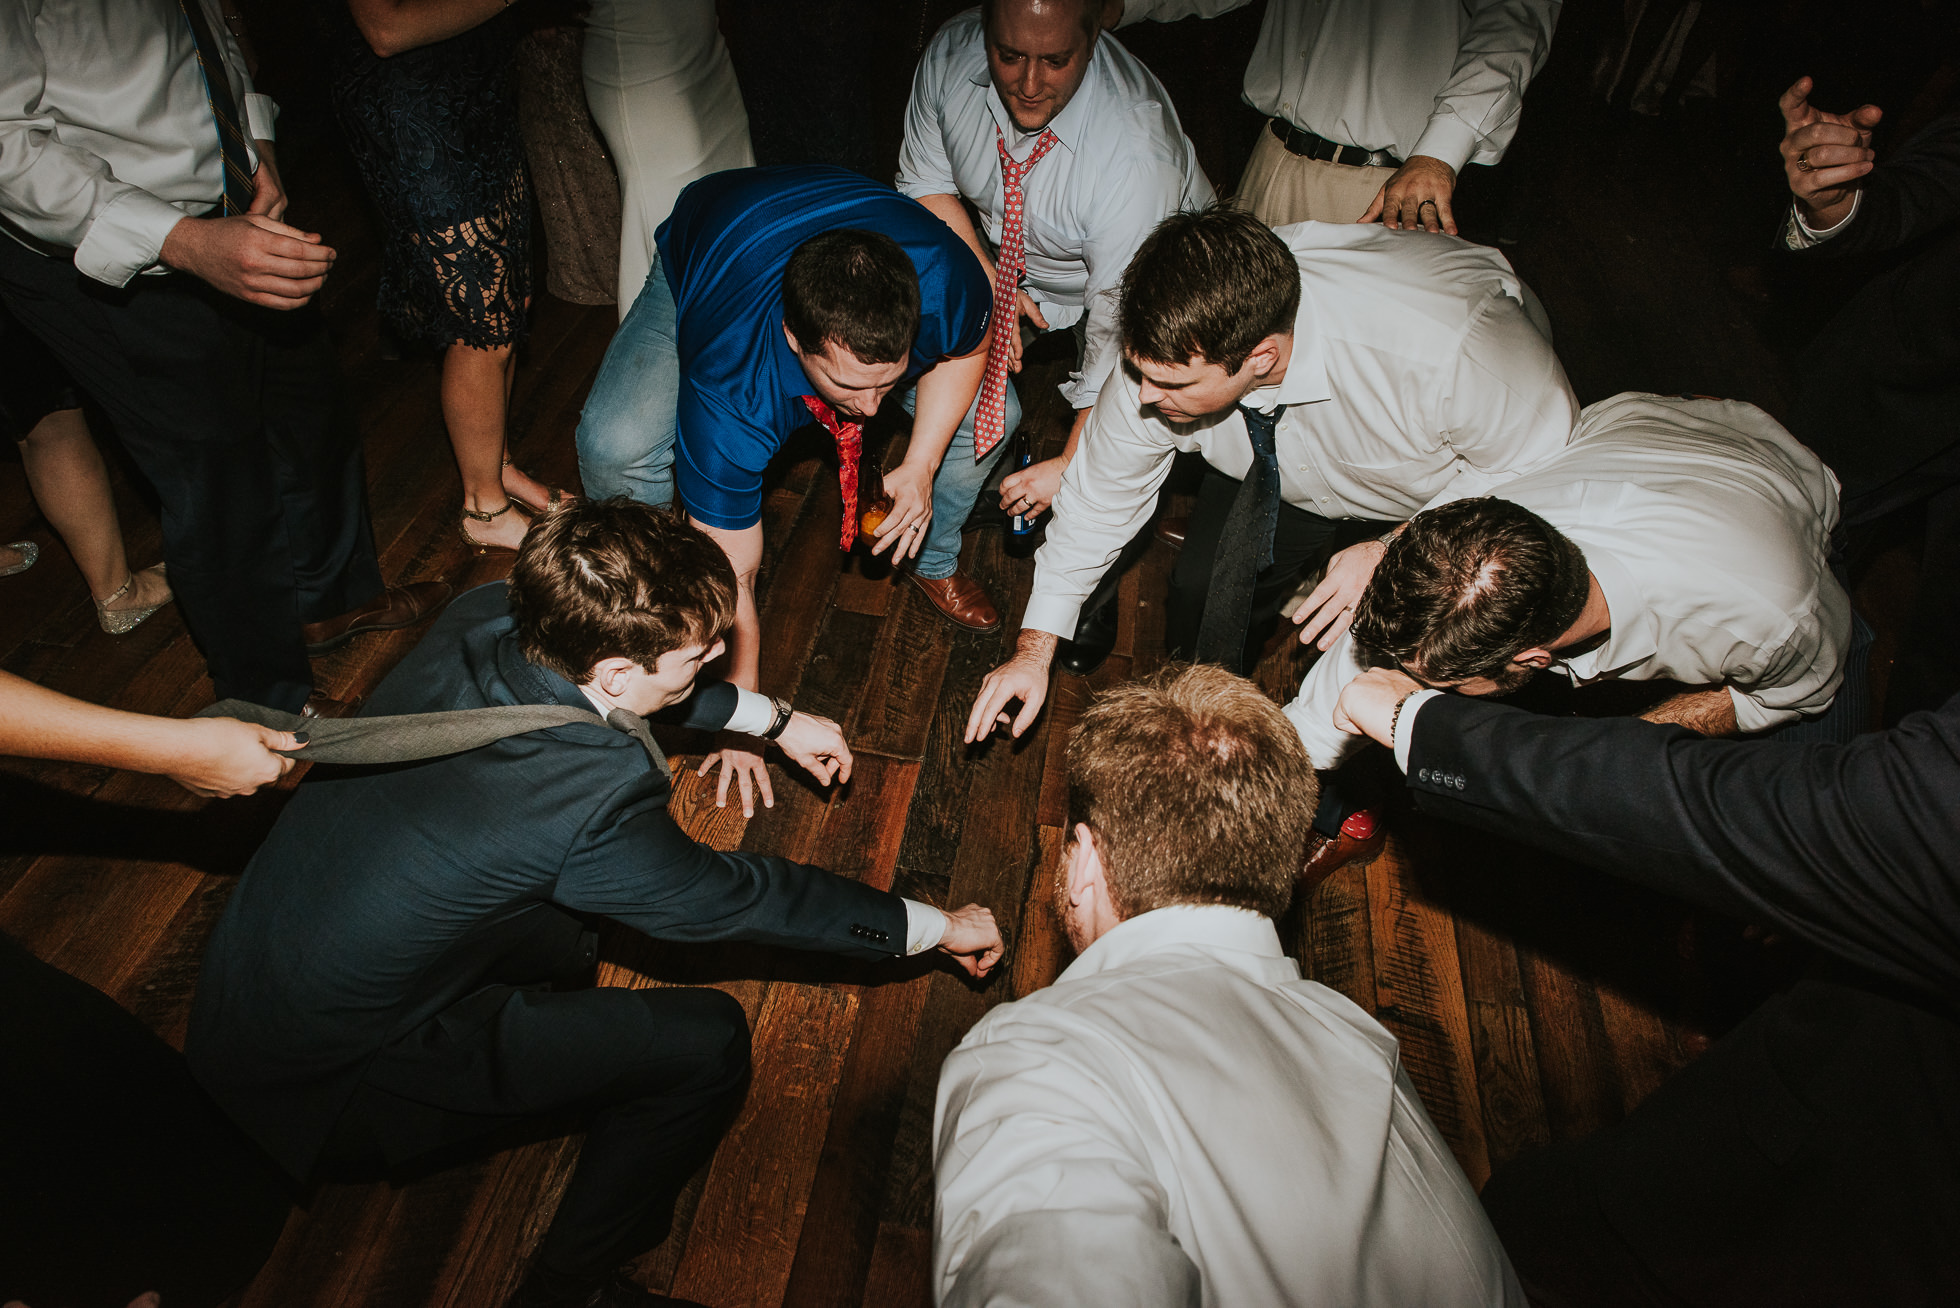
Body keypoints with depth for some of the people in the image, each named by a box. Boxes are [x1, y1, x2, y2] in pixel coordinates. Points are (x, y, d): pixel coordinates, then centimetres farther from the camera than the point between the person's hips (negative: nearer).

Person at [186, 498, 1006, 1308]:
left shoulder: (483, 617, -14)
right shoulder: (590, 802, -33)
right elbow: (737, 898, -18)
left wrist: (774, 720, 15)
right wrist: (937, 927, -5)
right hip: (321, 1086, -7)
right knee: (707, 1040, -9)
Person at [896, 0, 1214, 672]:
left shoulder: (1136, 147, -40)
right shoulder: (950, 56, -24)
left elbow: (1121, 327, -34)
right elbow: (926, 182, -5)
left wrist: (1071, 464, -28)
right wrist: (983, 279, -20)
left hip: (1139, 281, -4)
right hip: (1011, 263, 5)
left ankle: (1096, 596, 16)